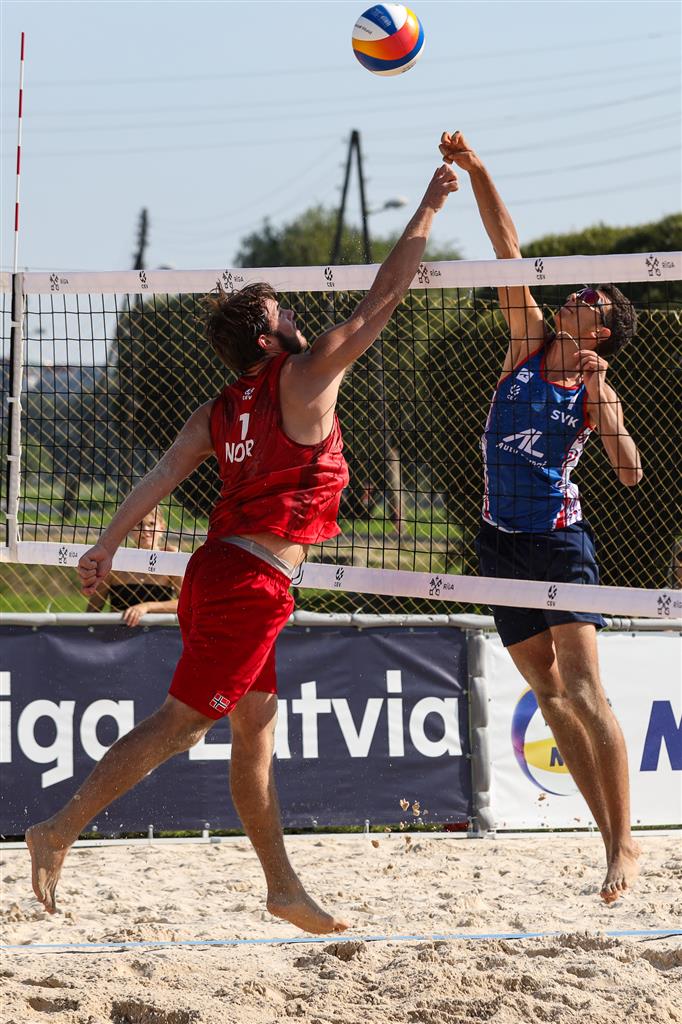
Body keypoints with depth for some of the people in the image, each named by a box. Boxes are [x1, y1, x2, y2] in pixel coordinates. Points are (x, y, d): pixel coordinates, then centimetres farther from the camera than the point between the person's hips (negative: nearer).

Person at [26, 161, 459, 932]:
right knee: (177, 724, -8)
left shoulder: (219, 412, 11)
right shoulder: (305, 375, -7)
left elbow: (161, 476, 5)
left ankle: (284, 888, 16)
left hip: (217, 572, 9)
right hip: (253, 583, -9)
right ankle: (61, 831, -11)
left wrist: (106, 547, 7)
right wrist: (428, 209, 3)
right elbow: (385, 296, -4)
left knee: (255, 728, 12)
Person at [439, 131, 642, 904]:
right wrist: (473, 170, -4)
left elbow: (630, 472, -20)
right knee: (549, 695, 5)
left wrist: (597, 397, -28)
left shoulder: (597, 393, -5)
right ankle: (610, 836, 9)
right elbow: (507, 250, 1)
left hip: (559, 542, -5)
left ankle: (625, 843, -15)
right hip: (502, 542, 5)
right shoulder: (527, 343, 5)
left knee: (583, 689, -15)